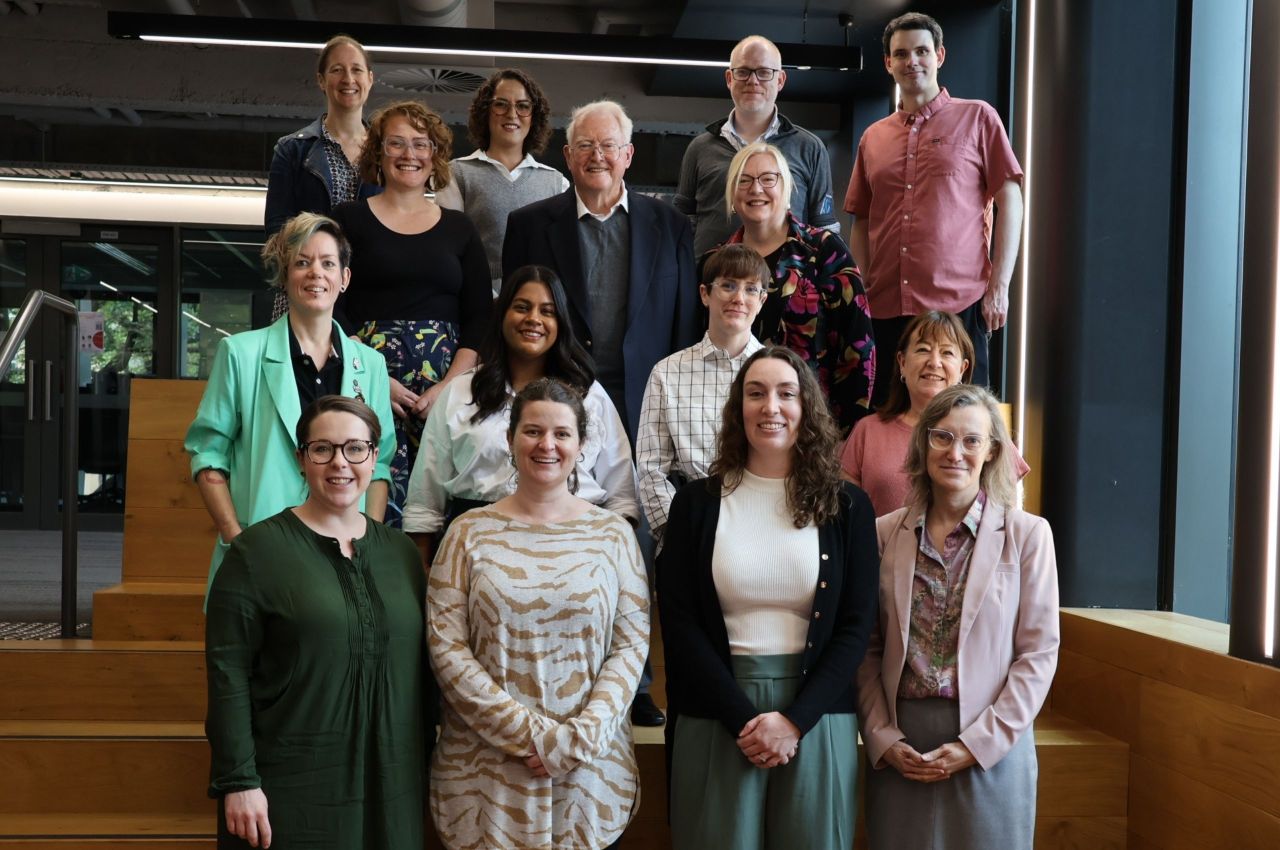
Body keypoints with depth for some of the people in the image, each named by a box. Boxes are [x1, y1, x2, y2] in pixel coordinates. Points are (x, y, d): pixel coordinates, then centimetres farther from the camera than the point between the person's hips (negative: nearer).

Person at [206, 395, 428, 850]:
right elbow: (228, 672, -9)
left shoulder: (401, 552, 8)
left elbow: (419, 667, 11)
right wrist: (238, 780, -13)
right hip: (289, 789, -4)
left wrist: (425, 760, 9)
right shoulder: (257, 551, -6)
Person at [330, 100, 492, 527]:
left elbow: (479, 317, 9)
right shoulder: (350, 219, 9)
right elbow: (331, 308, 1)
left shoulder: (459, 228, 15)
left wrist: (450, 386, -6)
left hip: (446, 392, 2)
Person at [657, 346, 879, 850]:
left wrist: (795, 719, -11)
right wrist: (743, 717, -11)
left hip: (817, 717, 1)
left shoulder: (847, 507, 3)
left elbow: (857, 625, -1)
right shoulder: (696, 503, 2)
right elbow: (680, 624, -3)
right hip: (716, 718, 0)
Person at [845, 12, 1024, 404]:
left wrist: (1000, 285, -7)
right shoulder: (873, 137, 16)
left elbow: (1010, 202, 1)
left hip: (959, 303, -4)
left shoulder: (977, 118, 5)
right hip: (884, 310, 4)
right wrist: (859, 294, 6)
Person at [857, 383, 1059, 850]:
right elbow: (868, 651, 4)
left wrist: (977, 743, -10)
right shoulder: (885, 533, 2)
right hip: (898, 751, 2)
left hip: (991, 747, -1)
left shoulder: (1028, 534, -3)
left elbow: (1038, 653, -4)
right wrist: (883, 739, -7)